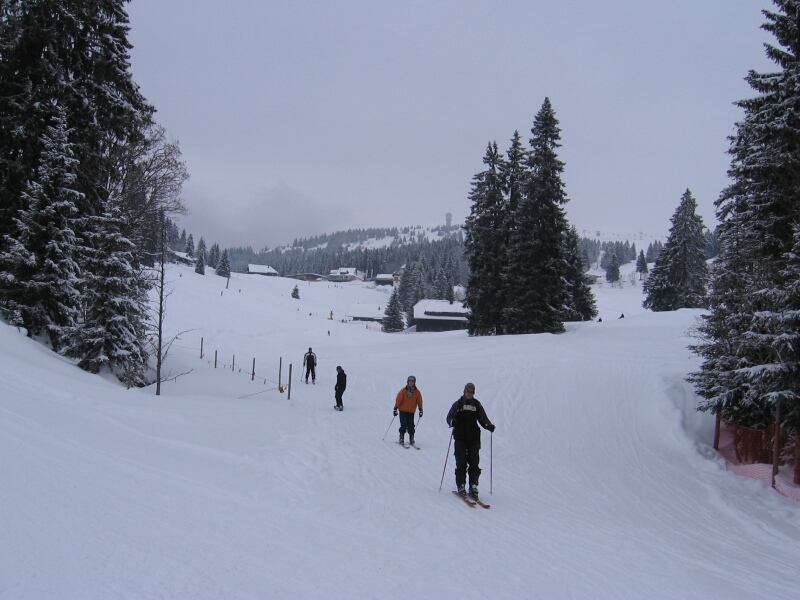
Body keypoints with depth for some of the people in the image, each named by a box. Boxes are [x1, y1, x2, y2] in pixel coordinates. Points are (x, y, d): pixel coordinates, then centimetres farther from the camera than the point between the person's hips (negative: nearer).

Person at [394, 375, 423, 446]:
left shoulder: (417, 392, 1)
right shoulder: (403, 391, -6)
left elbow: (419, 401, 8)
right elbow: (398, 400, -4)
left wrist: (420, 410, 7)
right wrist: (395, 408, -6)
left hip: (411, 412, 2)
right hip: (403, 411, -2)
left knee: (411, 426, -1)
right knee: (403, 425, -7)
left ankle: (411, 439, 7)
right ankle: (401, 439, -1)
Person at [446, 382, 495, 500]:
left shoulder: (477, 405, 12)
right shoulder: (458, 404, 6)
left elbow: (483, 418, 8)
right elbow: (450, 416, -1)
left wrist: (489, 425, -13)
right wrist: (452, 421, -25)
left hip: (474, 438, 2)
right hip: (460, 437, -2)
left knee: (474, 462, -4)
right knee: (461, 462, -5)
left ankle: (473, 486, 1)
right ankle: (461, 486, 0)